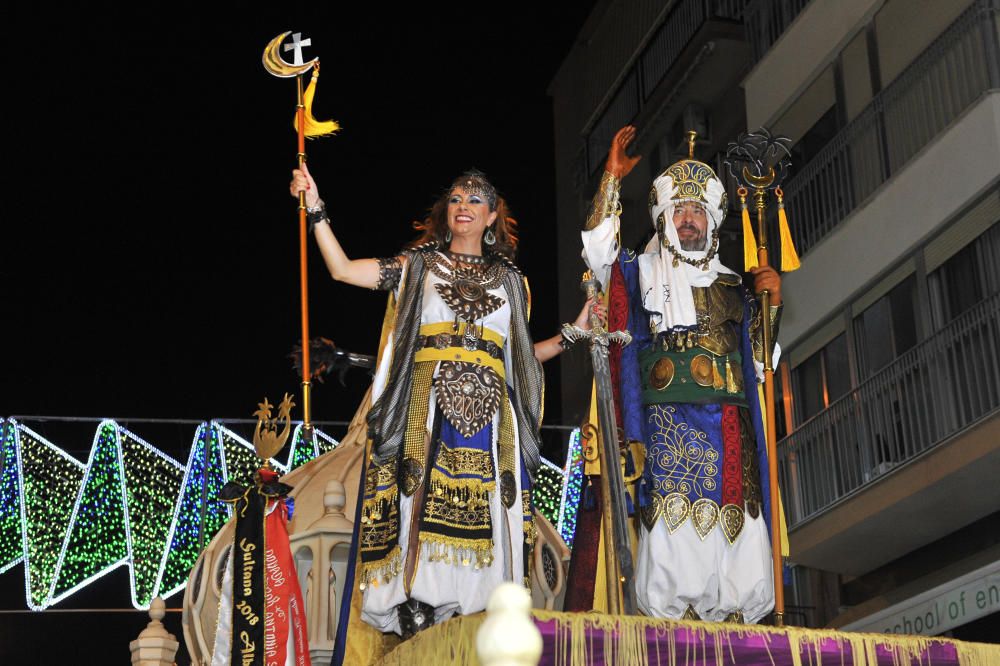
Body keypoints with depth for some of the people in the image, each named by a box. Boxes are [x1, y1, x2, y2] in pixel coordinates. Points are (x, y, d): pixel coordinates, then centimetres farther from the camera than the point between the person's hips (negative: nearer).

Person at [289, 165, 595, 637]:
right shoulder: (420, 265, 14)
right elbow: (342, 269, 4)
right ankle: (418, 613, -14)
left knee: (483, 518, -6)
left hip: (488, 414, 2)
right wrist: (315, 210, -1)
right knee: (426, 505, -14)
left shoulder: (509, 279, 20)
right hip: (427, 408, -2)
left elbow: (520, 355, 20)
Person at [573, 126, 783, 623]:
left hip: (731, 427, 3)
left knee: (736, 521, -6)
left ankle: (733, 625, -4)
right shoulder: (642, 273, 17)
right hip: (670, 419, -3)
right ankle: (674, 620, -13)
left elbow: (757, 359, 23)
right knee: (676, 521, -14)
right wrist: (612, 177, -1)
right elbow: (598, 249, -3)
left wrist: (771, 302, 10)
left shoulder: (731, 285, 24)